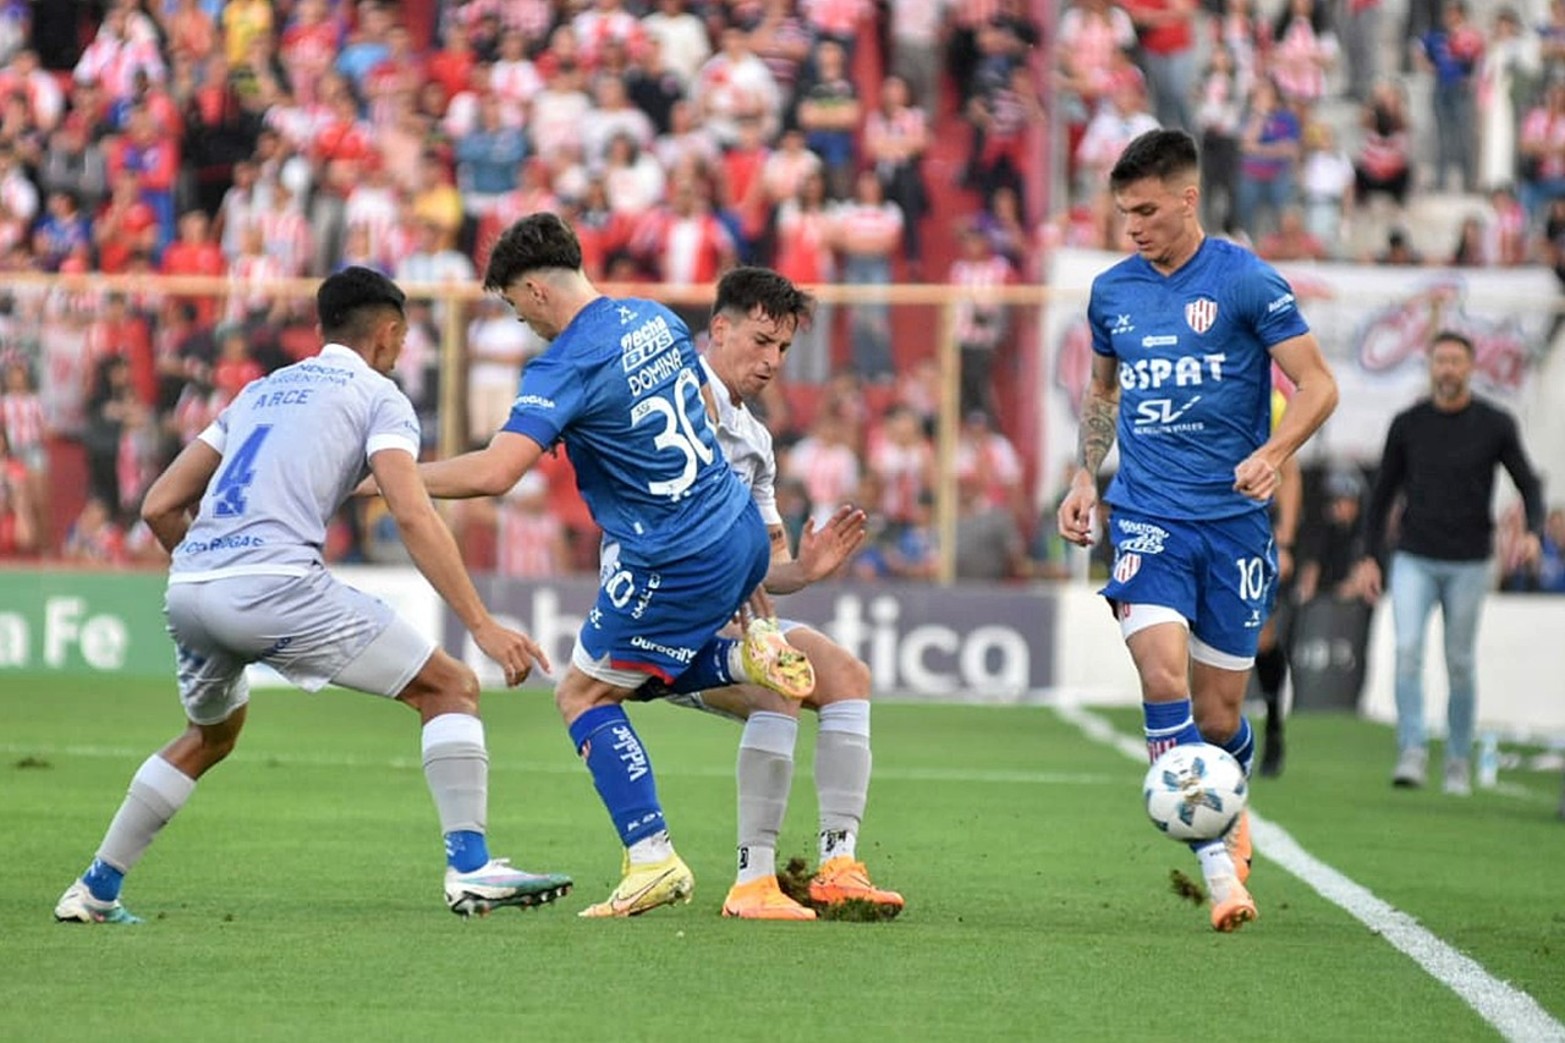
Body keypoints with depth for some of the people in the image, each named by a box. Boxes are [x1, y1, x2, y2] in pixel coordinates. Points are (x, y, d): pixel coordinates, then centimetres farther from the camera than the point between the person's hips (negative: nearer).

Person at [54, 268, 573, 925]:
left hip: (187, 592, 7)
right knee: (450, 688, 3)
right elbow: (412, 515, -7)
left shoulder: (261, 391, 28)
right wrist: (483, 626, -10)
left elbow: (159, 508, 24)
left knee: (212, 734, 33)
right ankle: (470, 870, -10)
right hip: (275, 586, -7)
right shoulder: (378, 396, 10)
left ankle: (95, 892, 32)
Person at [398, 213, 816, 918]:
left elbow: (493, 472, -28)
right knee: (632, 670, 28)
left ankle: (653, 861, -1)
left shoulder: (565, 366, -19)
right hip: (741, 534, 8)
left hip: (677, 563, -8)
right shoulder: (656, 319, 7)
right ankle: (748, 655, 7)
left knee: (583, 696, 7)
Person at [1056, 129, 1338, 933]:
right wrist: (1084, 478, 13)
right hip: (1146, 516, 2)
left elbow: (1317, 386, -6)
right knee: (1163, 674, -21)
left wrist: (1271, 455, -22)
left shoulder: (1247, 281, -6)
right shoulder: (1111, 291, 8)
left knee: (1218, 711, 4)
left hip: (1233, 519, -2)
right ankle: (1218, 864, -19)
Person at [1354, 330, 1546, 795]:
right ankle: (1412, 752, -15)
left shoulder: (1495, 425, -1)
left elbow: (1529, 485, 5)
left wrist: (1533, 531, -15)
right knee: (1407, 649, -16)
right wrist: (1369, 557, 6)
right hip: (1413, 560, 1)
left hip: (1468, 564, -1)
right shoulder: (1408, 424, 3)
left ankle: (1459, 761, 16)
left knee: (1460, 664, 4)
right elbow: (1383, 493, 10)